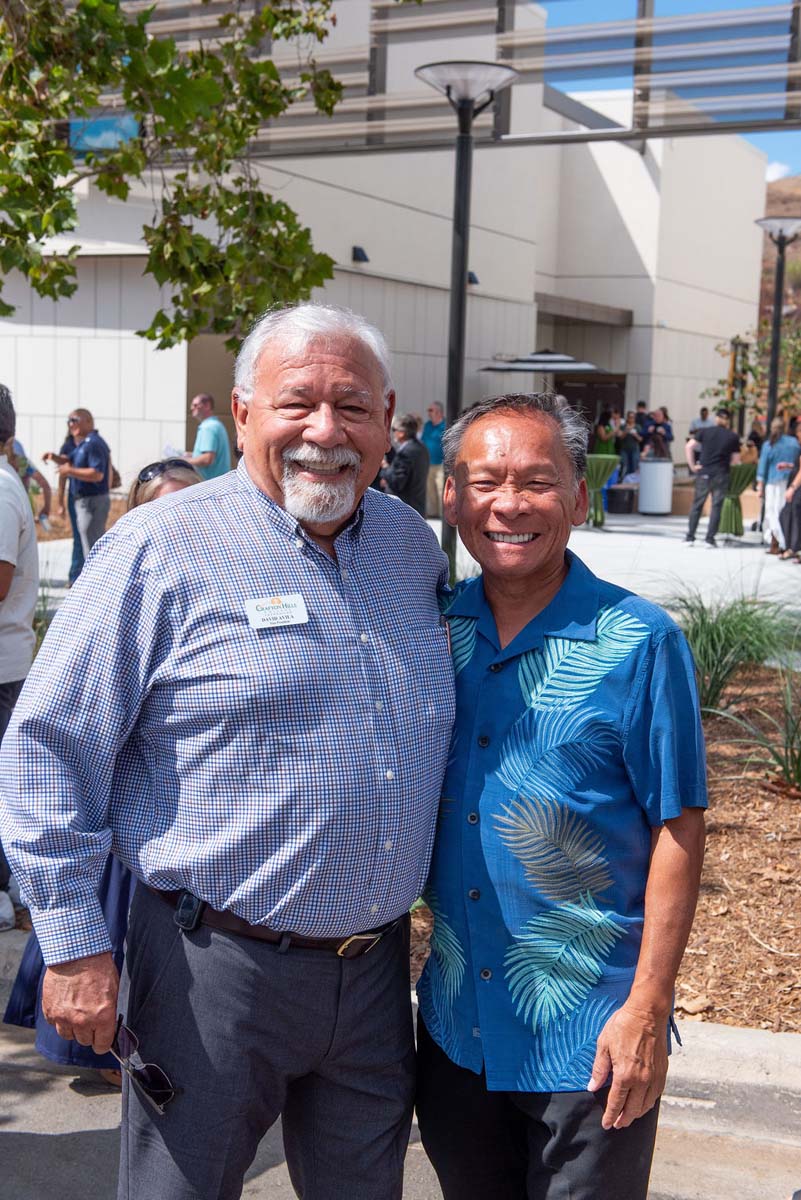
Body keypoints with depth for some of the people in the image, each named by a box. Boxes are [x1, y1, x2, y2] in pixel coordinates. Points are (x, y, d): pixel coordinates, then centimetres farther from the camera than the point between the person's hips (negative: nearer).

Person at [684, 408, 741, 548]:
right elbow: (736, 459, 4)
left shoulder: (704, 432, 2)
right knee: (716, 506, 5)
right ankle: (709, 539, 2)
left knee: (697, 504, 9)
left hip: (704, 473, 1)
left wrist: (692, 465, -2)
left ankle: (690, 537, 10)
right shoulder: (733, 437, 3)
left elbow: (689, 446, -6)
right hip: (721, 475, -1)